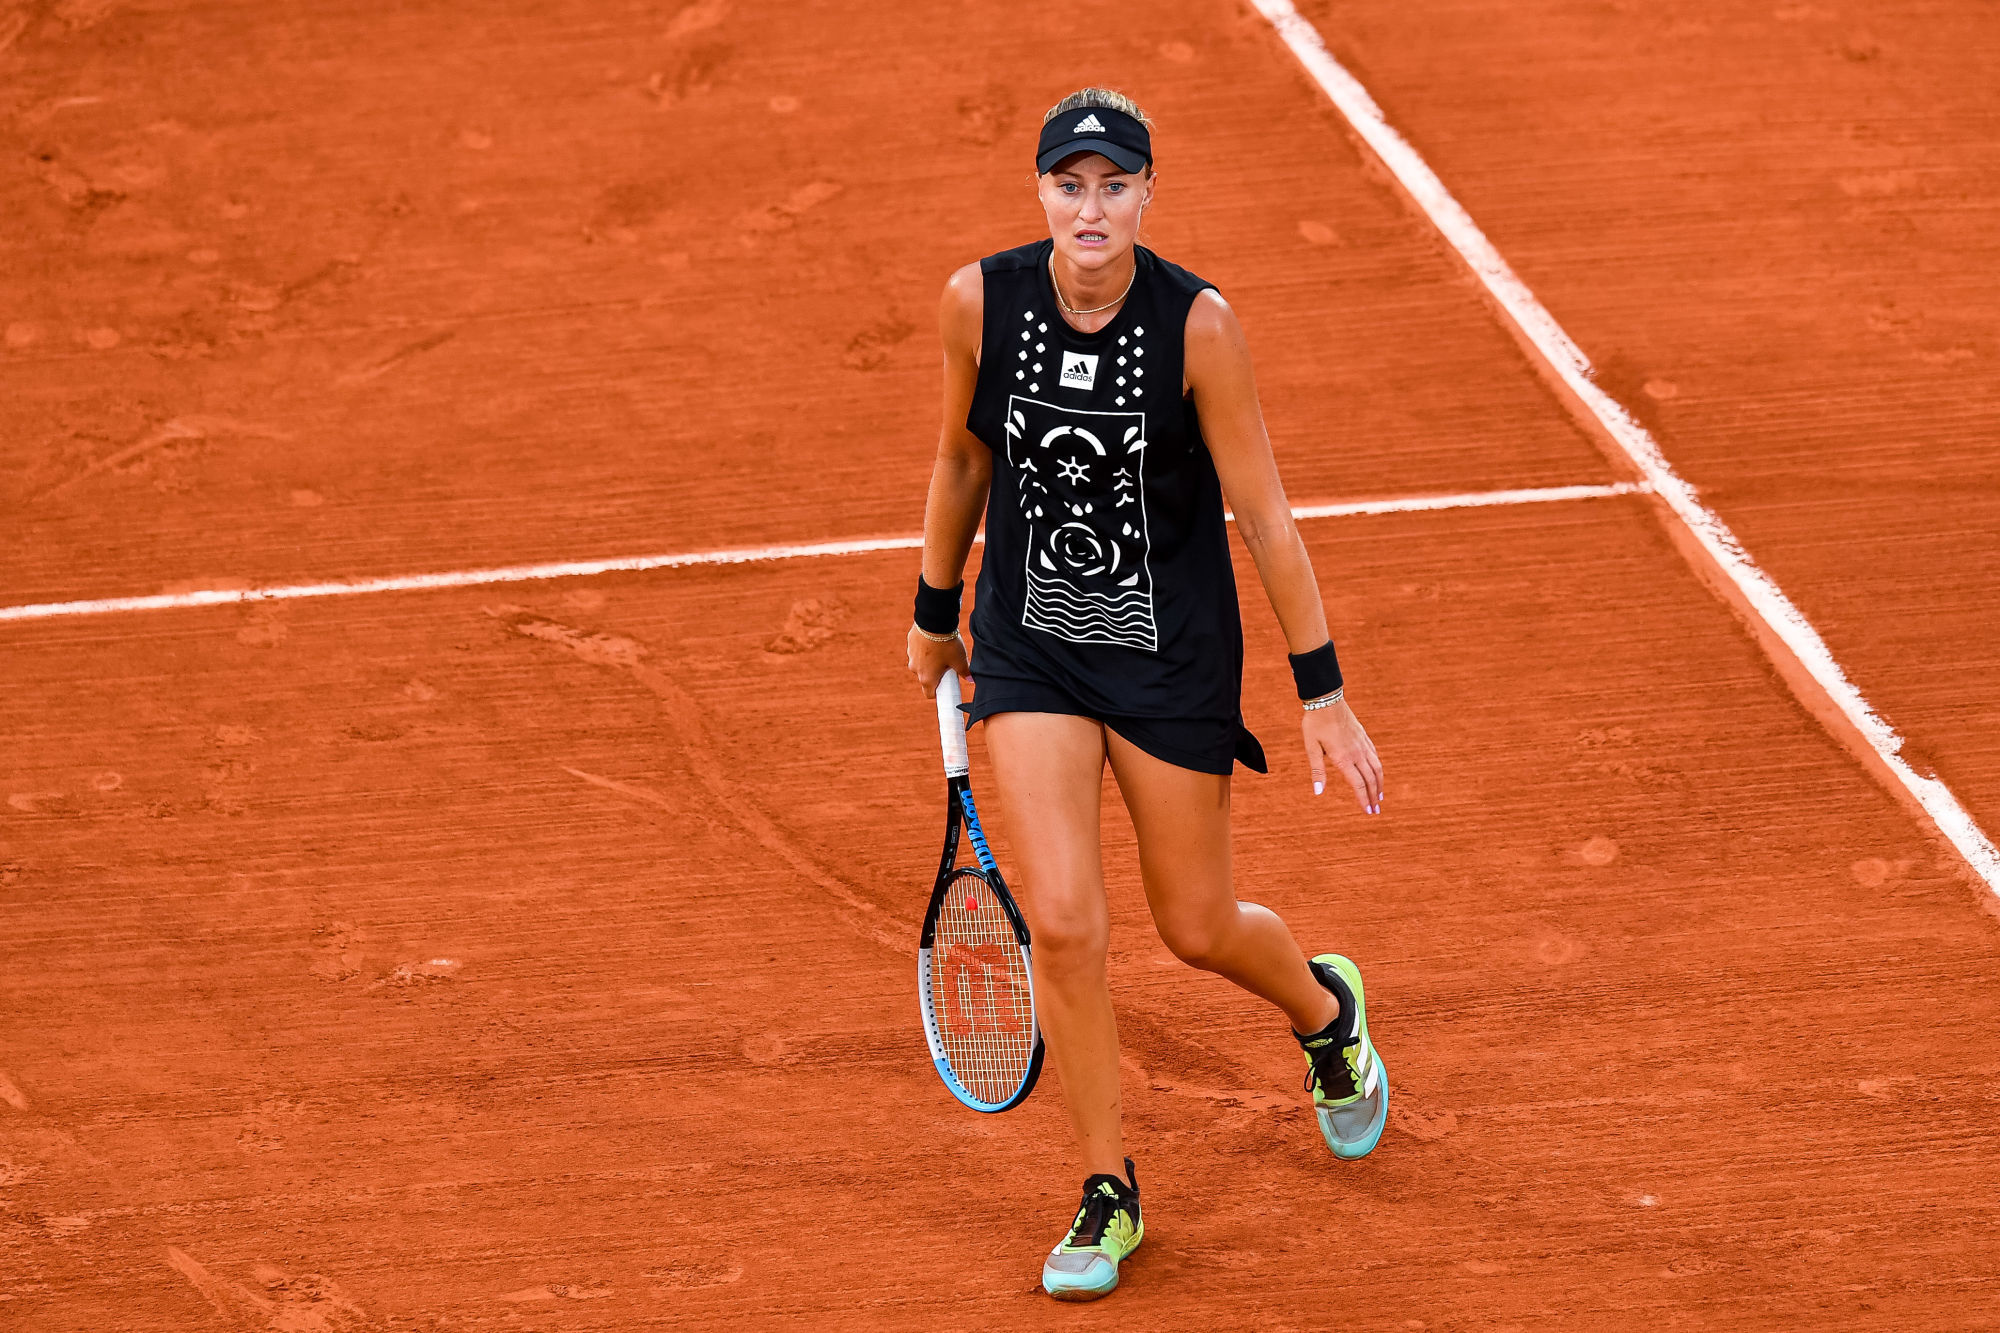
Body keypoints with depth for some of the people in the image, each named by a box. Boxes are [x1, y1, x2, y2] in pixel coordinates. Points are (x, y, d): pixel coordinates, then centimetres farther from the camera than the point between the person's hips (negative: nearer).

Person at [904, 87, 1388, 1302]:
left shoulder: (1198, 323, -18)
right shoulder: (980, 302, -12)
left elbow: (1264, 515, -11)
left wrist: (1323, 693, -10)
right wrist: (935, 614, 17)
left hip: (1175, 649, -1)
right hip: (1030, 646, 1)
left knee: (1197, 926, 11)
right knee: (1064, 925, -11)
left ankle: (1327, 1010, 48)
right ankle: (1108, 1192, 10)